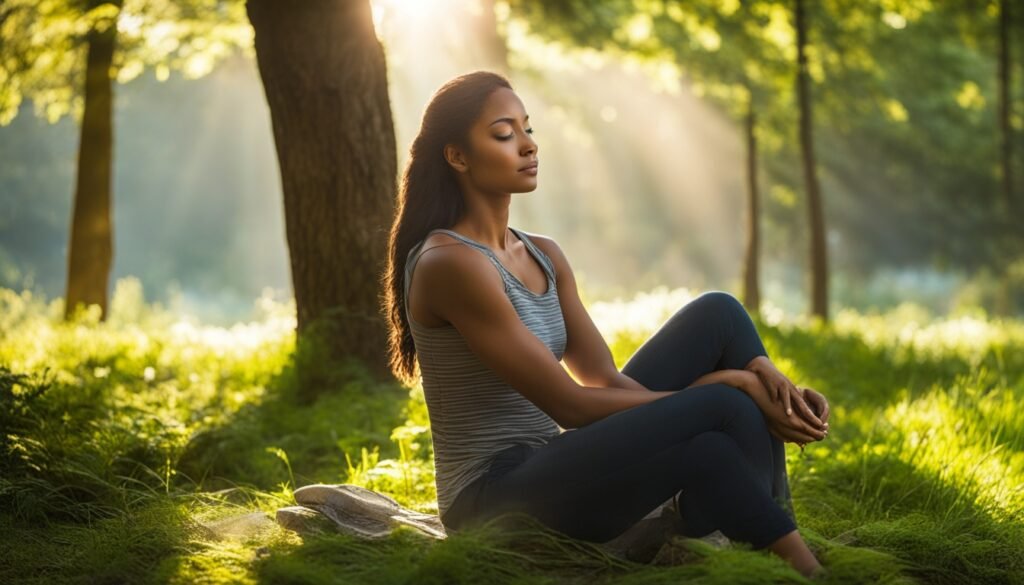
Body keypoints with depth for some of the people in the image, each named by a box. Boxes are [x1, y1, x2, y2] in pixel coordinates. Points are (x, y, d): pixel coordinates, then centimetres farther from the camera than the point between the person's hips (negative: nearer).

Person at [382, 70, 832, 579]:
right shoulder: (450, 264, -16)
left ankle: (772, 550, -10)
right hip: (495, 502, -8)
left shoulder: (544, 257, 11)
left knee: (718, 315, -3)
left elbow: (608, 381, 3)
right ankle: (802, 566, -6)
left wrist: (747, 378, -11)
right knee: (725, 411, -25)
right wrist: (720, 387, -14)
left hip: (554, 473, 8)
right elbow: (568, 403, -18)